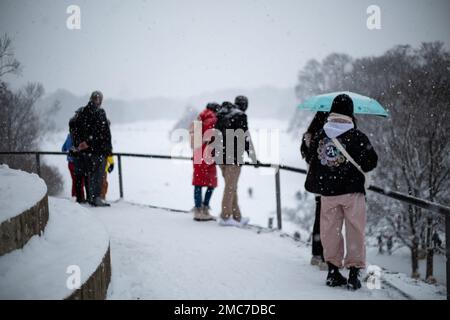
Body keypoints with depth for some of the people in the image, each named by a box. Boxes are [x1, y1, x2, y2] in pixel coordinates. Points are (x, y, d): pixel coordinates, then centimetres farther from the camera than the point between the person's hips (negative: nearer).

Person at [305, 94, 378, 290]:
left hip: (327, 193, 3)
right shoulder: (357, 137, -10)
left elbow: (310, 159, 10)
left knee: (330, 231, 11)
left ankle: (333, 271, 14)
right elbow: (371, 162, -3)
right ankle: (354, 272, 5)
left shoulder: (319, 136, 0)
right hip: (352, 192, -3)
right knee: (355, 232, 6)